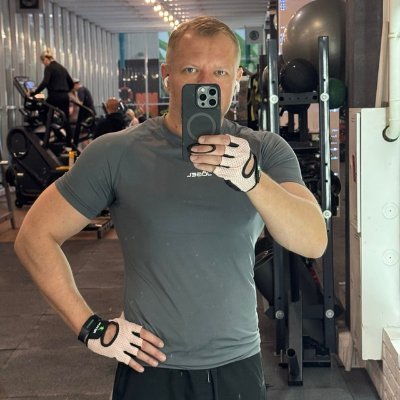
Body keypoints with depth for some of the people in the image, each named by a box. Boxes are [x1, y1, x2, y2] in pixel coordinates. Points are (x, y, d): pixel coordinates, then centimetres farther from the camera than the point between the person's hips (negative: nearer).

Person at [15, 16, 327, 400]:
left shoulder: (266, 151, -4)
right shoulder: (116, 153, -9)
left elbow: (314, 243, -16)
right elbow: (35, 237, -4)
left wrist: (251, 177, -33)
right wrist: (92, 328, -9)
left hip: (240, 366, 2)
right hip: (152, 368, -2)